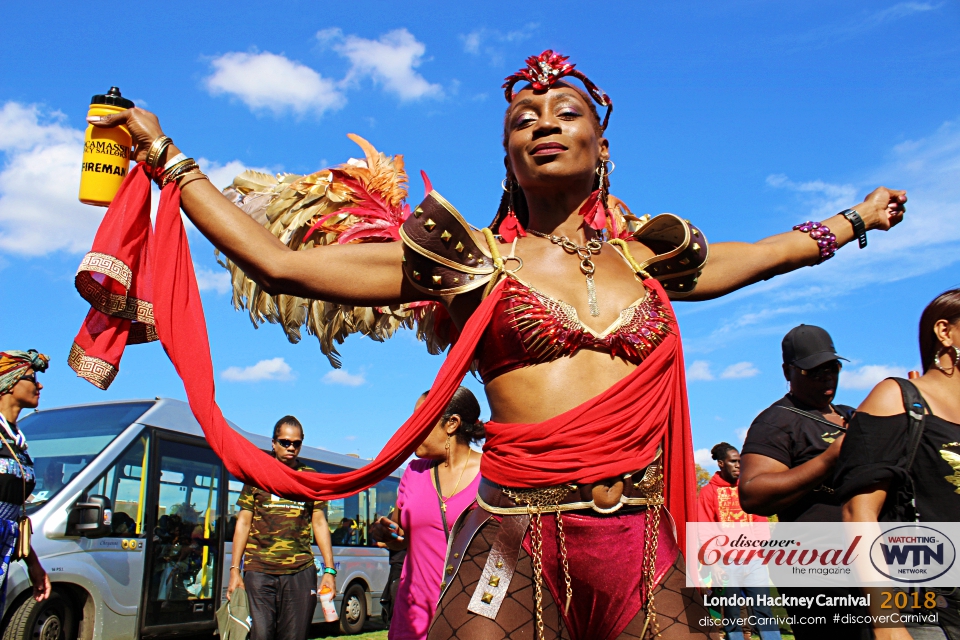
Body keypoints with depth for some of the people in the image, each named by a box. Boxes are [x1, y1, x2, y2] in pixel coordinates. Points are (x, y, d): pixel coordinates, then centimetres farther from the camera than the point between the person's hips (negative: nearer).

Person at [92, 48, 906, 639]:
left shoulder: (645, 259, 13)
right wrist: (165, 154, 6)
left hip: (646, 544, 4)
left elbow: (765, 253, 32)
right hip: (521, 538, -3)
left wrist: (857, 217, 45)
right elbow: (277, 260, 1)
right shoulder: (469, 258, 3)